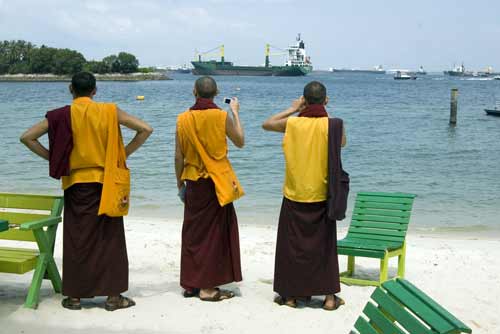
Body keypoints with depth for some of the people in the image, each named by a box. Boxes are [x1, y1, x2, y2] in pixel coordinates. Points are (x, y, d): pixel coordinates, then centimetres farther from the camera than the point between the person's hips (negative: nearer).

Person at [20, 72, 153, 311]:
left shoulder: (61, 115, -2)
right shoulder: (109, 111, -2)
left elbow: (27, 137, -4)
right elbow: (145, 129, -4)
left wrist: (52, 158, 4)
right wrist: (124, 154, 1)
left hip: (76, 183, 0)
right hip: (106, 182, 0)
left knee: (77, 238, 8)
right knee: (110, 238, 7)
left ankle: (74, 295, 12)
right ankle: (113, 295, 9)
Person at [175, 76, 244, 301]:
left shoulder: (183, 119, -2)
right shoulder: (222, 117, -10)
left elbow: (179, 157, 1)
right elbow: (240, 142, 6)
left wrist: (180, 184, 13)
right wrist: (236, 112, 16)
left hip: (193, 183, 3)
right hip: (217, 184, -3)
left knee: (193, 232, 13)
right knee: (214, 232, 5)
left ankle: (190, 284, 19)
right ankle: (208, 287, 6)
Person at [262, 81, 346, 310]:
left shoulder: (292, 123, -8)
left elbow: (266, 124, 11)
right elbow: (342, 142, 15)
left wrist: (292, 109, 11)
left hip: (294, 196, 0)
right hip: (321, 196, 0)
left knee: (292, 244, 10)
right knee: (324, 244, 9)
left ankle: (291, 294, 16)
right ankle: (329, 296, 12)